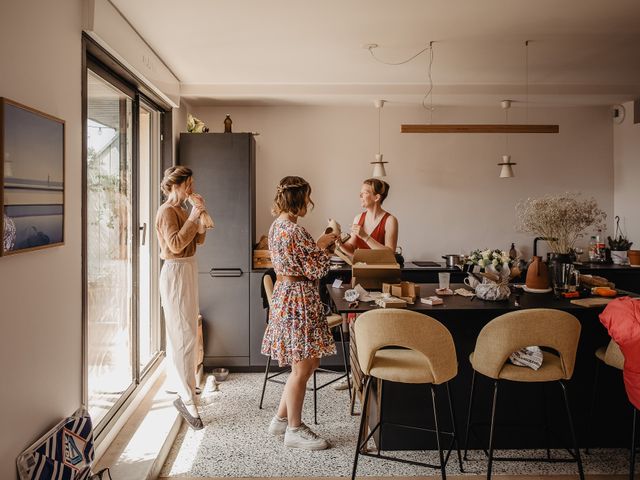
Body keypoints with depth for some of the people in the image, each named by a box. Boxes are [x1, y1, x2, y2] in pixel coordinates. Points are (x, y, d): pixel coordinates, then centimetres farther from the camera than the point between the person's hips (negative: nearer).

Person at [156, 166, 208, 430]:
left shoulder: (181, 209, 14)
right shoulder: (167, 211, -13)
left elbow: (199, 240, 12)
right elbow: (175, 244, -24)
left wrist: (200, 214, -1)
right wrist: (194, 215, -21)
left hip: (188, 269, 10)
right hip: (176, 272, -10)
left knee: (180, 331, 16)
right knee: (184, 334, -10)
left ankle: (181, 386, 28)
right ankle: (186, 399, -6)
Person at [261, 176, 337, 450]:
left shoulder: (277, 226, 11)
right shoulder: (294, 231, -20)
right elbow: (317, 270, -17)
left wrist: (318, 245, 14)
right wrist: (323, 245, -2)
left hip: (284, 294, 11)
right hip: (299, 298, -11)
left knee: (307, 363, 19)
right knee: (302, 368, 3)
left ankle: (281, 420, 29)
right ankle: (294, 430, 18)